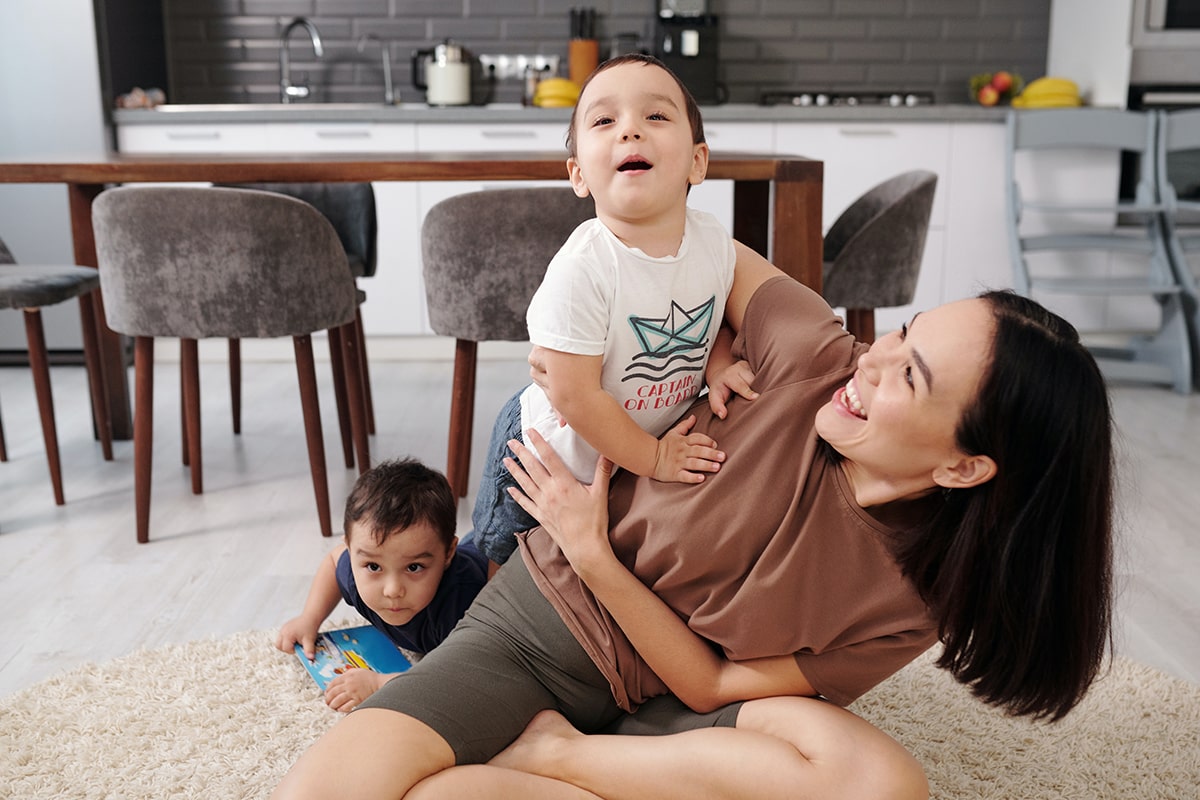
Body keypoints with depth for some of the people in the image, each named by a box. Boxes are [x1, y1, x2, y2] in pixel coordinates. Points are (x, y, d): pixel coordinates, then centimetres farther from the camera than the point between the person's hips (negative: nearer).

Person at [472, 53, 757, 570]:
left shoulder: (714, 242, -15)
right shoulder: (580, 270, -35)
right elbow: (574, 395, -30)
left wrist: (720, 367, -16)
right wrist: (653, 458, -21)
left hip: (662, 439, 5)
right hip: (554, 455, -5)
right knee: (505, 547, 19)